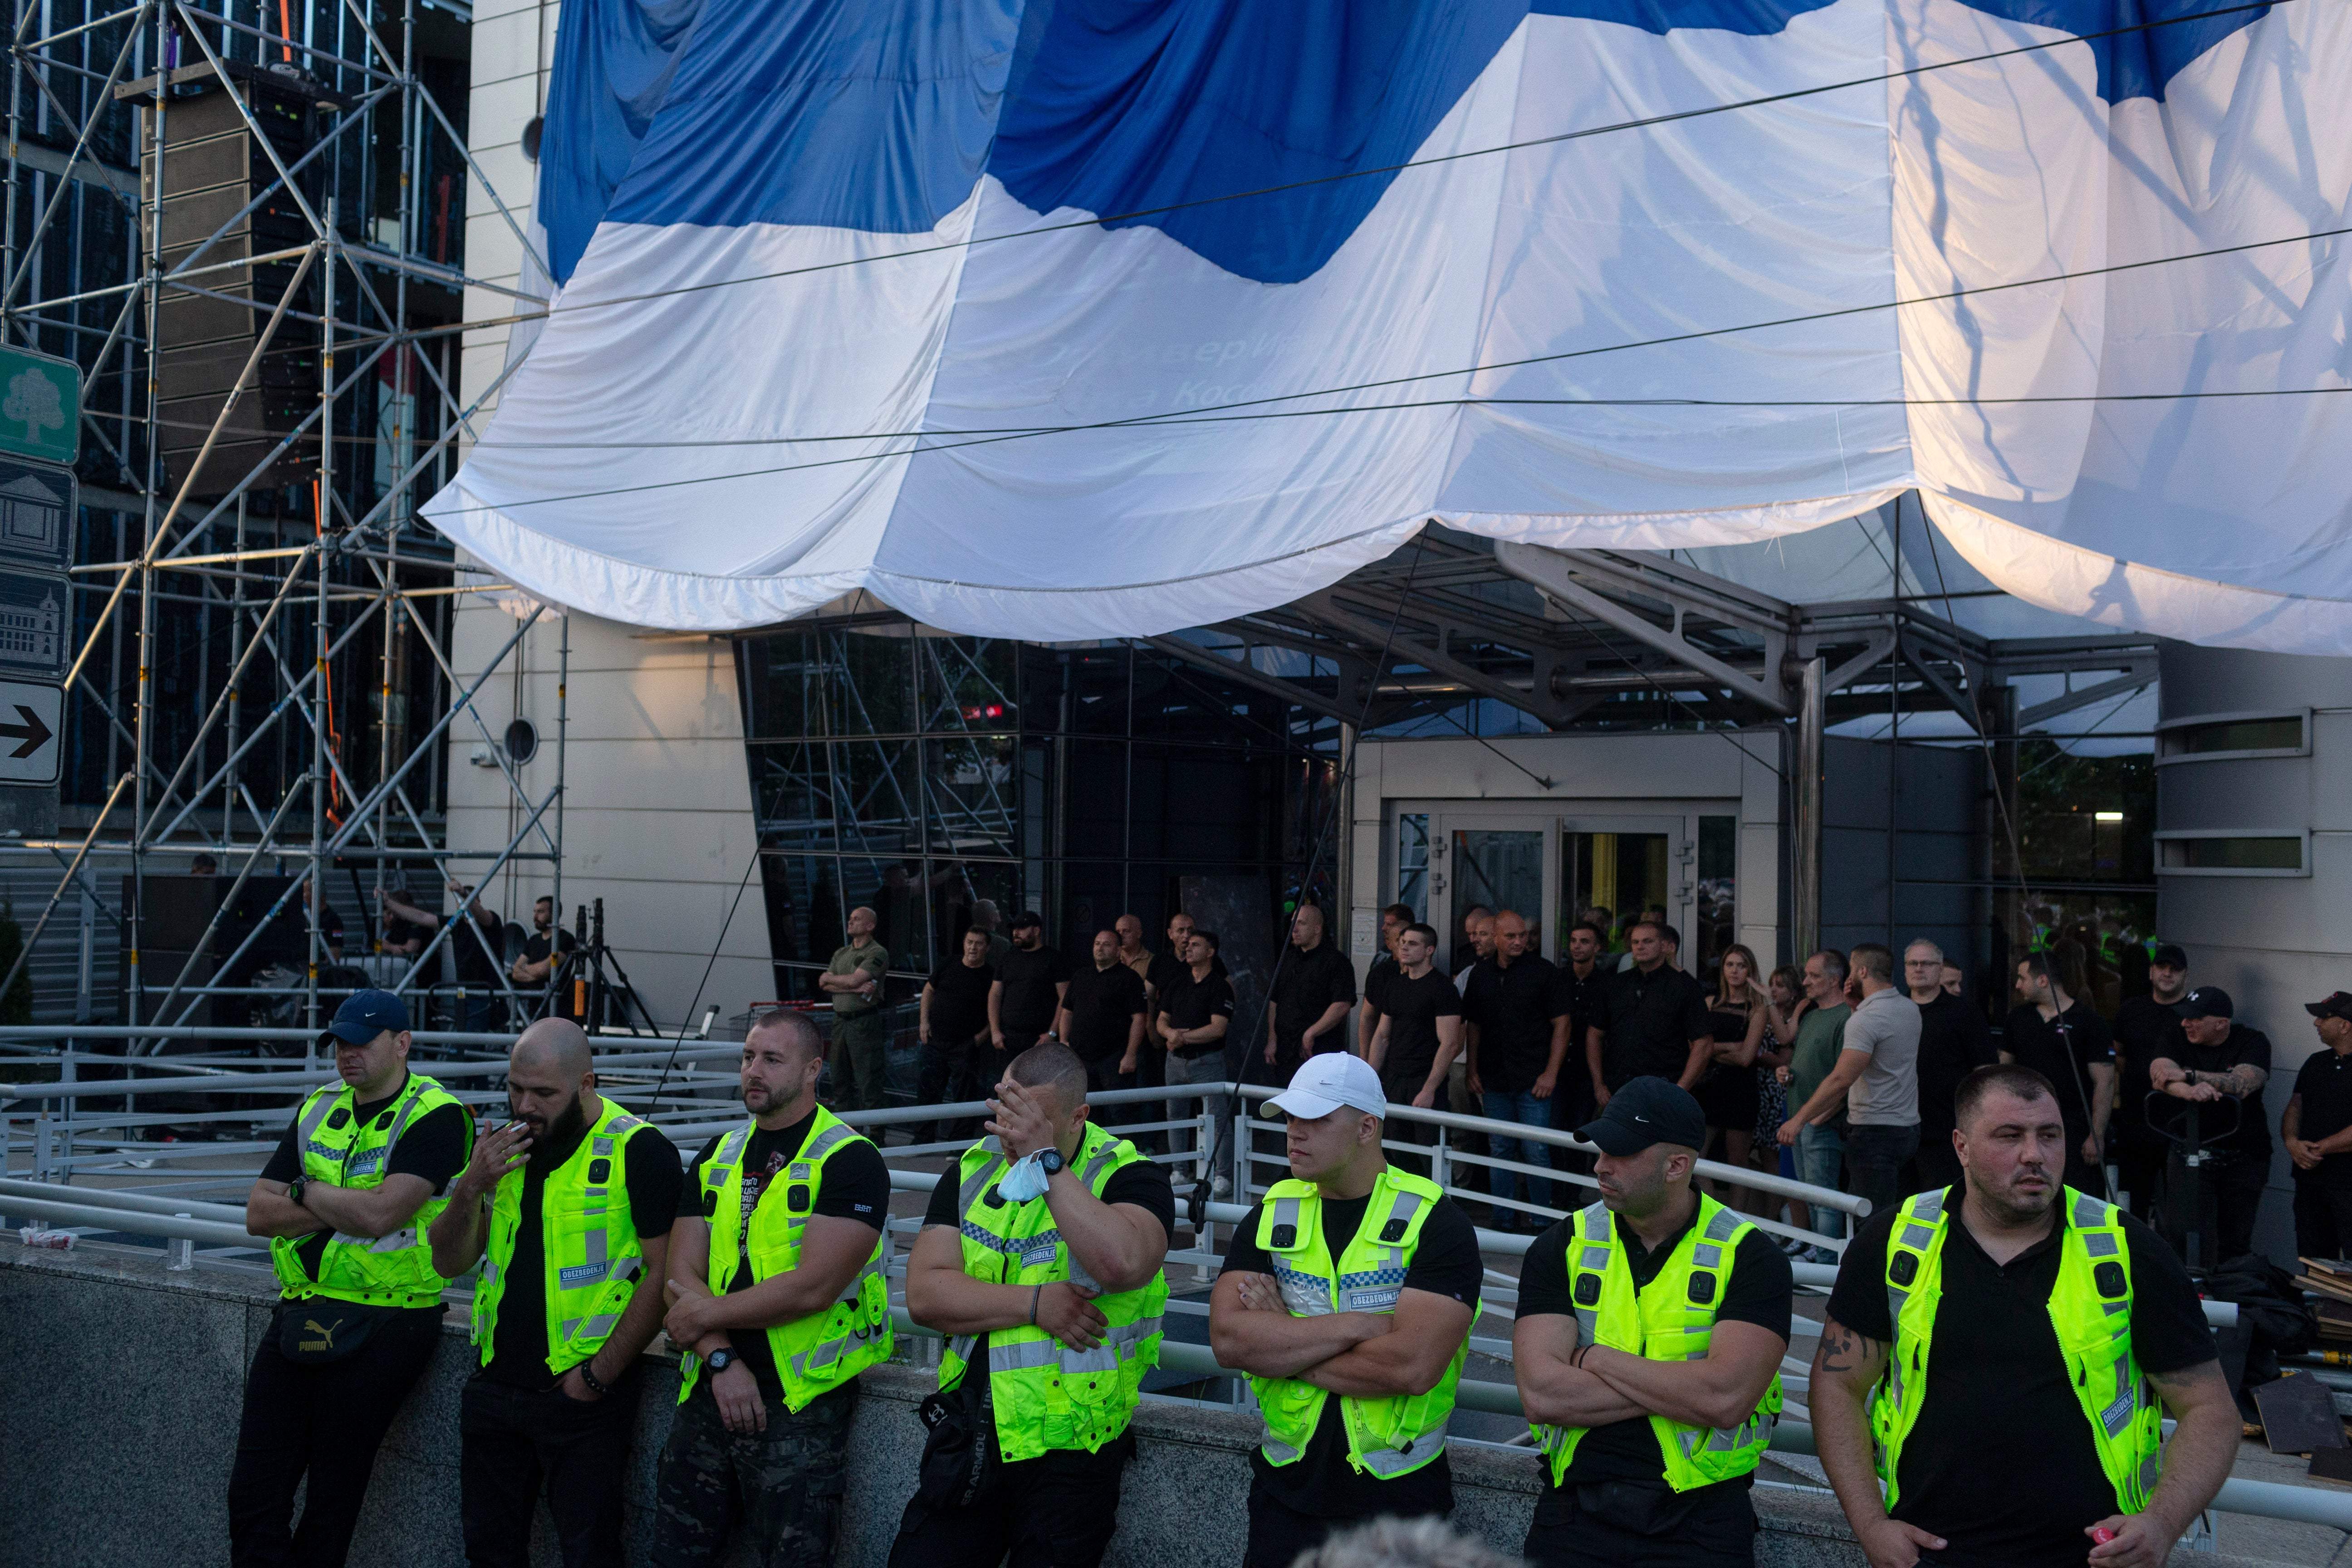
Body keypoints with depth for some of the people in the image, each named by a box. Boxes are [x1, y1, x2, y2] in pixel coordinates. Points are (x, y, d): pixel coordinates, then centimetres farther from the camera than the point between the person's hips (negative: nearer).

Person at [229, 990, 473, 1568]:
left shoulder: (434, 1116, -8)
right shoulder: (317, 1109, 14)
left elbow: (380, 1214, -20)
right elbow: (258, 1214, 8)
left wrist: (305, 1192, -3)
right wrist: (345, 1206, -7)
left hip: (382, 1324, -6)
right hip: (299, 1316, 7)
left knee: (331, 1499, 1)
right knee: (254, 1492, 3)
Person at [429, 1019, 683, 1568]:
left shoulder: (639, 1151, -11)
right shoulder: (504, 1147, 9)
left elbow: (663, 1274, -15)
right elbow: (449, 1262, 9)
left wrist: (599, 1376, -16)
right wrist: (472, 1187, -9)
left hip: (581, 1396, -6)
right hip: (494, 1388, 6)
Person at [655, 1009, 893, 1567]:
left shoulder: (850, 1160, -9)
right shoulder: (717, 1156, 11)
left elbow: (813, 1287, -19)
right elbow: (682, 1274, 4)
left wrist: (705, 1317, -10)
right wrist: (721, 1358, -12)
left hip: (800, 1402, -6)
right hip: (710, 1390, 6)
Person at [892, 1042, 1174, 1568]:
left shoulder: (1129, 1177, -7)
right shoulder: (974, 1171, 6)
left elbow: (1122, 1265, -30)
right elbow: (924, 1295, -4)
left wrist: (1046, 1159, -26)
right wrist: (1034, 1304, -16)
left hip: (1068, 1451, -4)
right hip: (970, 1436, 4)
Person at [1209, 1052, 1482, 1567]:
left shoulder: (1434, 1222, -10)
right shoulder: (1270, 1219, 3)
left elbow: (1412, 1365, -23)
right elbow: (1228, 1339, -13)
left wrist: (1283, 1346, -14)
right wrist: (1358, 1325, -20)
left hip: (1401, 1497, -3)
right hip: (1287, 1494, 3)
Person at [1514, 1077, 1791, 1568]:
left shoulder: (1749, 1256, -4)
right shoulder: (1563, 1247, 3)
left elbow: (1724, 1399, -19)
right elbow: (1541, 1394, -10)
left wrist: (1592, 1359, -9)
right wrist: (1678, 1389, -14)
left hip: (1698, 1524, -2)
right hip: (1577, 1509, 2)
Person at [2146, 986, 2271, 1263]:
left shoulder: (2253, 1042, -3)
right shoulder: (2177, 1038, 2)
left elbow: (2242, 1084, -21)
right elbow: (2160, 1074, -16)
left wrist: (2188, 1075, -23)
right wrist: (2190, 1091, -36)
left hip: (2244, 1156, -1)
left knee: (2235, 1245, 1)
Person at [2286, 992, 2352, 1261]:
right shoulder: (2316, 1062, 17)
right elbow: (2294, 1108, 15)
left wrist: (2319, 1149, -11)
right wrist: (2292, 1142, -4)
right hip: (2310, 1177, 7)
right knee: (2313, 1266, 10)